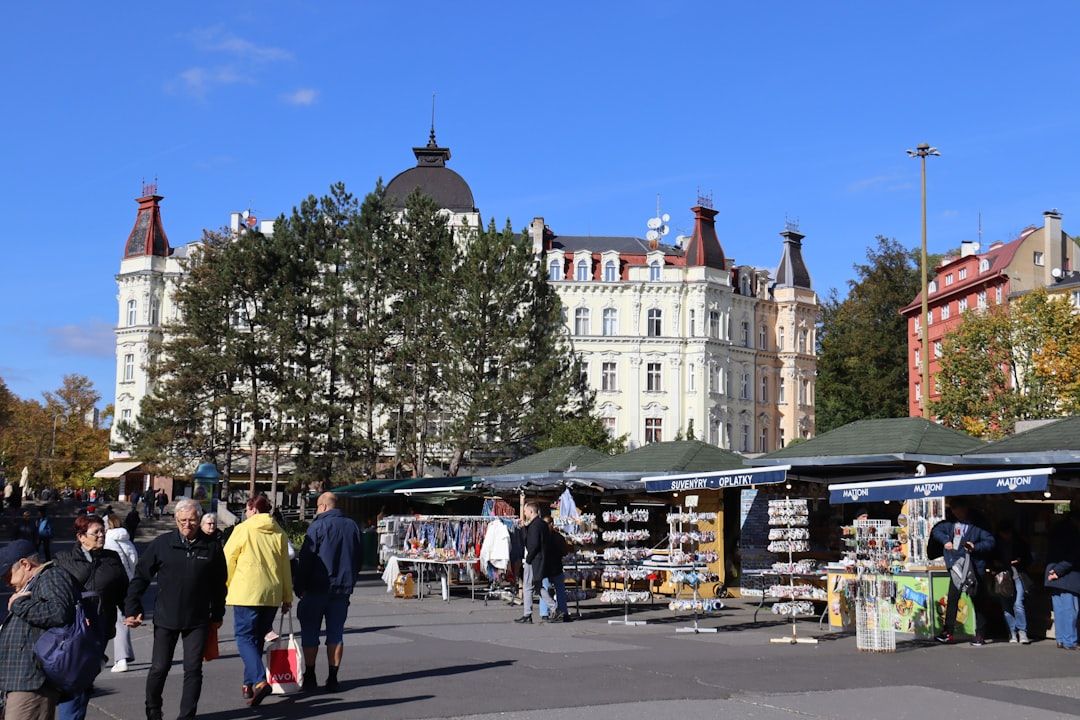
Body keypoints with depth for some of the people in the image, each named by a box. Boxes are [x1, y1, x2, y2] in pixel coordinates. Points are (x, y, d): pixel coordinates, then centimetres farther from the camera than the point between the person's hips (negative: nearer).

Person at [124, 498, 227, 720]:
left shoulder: (211, 548, -1)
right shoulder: (161, 544, -4)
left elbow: (219, 585, 9)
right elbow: (140, 577, -1)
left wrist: (217, 614, 13)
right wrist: (132, 609, -6)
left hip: (197, 620, 1)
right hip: (166, 618, 0)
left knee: (193, 669, 3)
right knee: (159, 668, 7)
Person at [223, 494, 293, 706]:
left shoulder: (243, 529, -3)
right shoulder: (279, 534, 10)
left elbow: (227, 560, -2)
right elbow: (285, 568, 12)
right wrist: (287, 597, 18)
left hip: (246, 593, -5)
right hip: (272, 595, 5)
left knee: (245, 637, -4)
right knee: (257, 639, 16)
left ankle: (259, 681, -22)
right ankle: (249, 683, 17)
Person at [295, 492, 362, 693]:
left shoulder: (318, 526, -8)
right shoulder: (352, 527, 9)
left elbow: (306, 558, -11)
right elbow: (360, 557, 15)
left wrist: (299, 587, -5)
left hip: (317, 588, -5)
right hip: (343, 589, 5)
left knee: (310, 633, 5)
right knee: (336, 633, 7)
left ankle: (309, 677, 5)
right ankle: (332, 678, 6)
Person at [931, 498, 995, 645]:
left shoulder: (977, 525, -8)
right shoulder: (951, 524, 7)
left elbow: (990, 542, -11)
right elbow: (937, 530, 19)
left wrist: (976, 547, -25)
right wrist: (945, 540, 2)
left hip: (974, 568, -5)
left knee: (977, 600, 1)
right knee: (952, 599, 7)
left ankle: (980, 634, 7)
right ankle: (948, 631, 15)